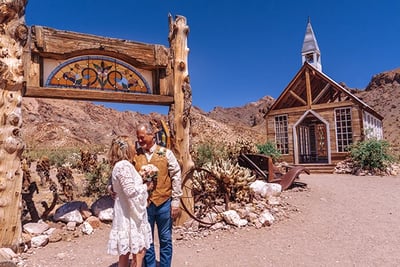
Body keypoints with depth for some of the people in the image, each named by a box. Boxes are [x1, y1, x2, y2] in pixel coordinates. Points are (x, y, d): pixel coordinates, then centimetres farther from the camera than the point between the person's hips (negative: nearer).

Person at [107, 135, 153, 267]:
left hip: (128, 213, 10)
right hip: (130, 213, -10)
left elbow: (113, 187, 19)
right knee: (139, 251, 0)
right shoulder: (124, 166, -20)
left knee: (126, 251, 18)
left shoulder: (121, 165, 12)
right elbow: (130, 191, -26)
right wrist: (146, 187, -10)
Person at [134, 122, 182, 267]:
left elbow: (176, 177, -2)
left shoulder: (166, 153, -2)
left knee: (165, 239, 13)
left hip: (164, 203, -1)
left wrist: (175, 202, -4)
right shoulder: (135, 155, 1)